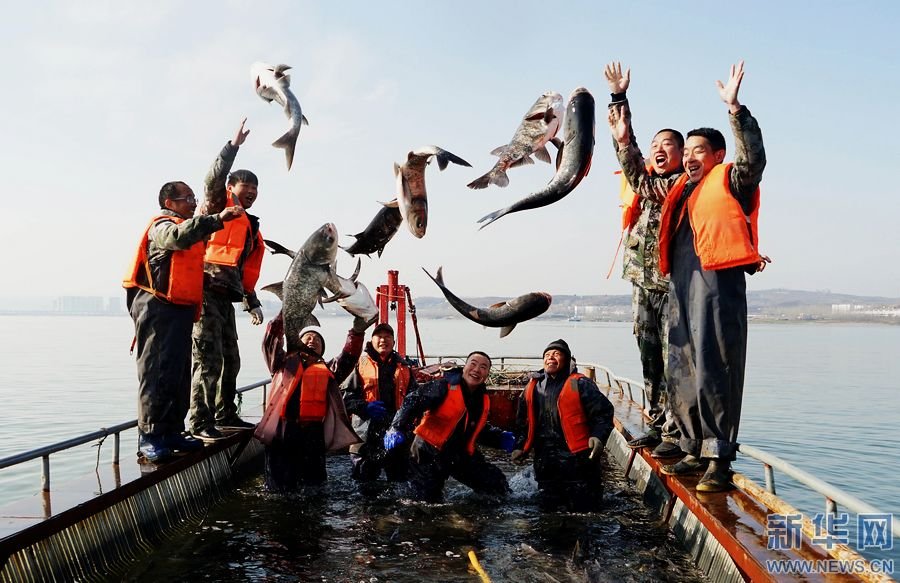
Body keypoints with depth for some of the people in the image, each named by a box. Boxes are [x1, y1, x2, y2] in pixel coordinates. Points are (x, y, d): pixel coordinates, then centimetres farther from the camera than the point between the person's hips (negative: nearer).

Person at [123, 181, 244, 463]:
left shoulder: (188, 229, 25)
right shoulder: (162, 225, -4)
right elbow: (178, 236, -30)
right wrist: (217, 219, -40)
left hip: (181, 309, 9)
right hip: (157, 307, -9)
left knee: (179, 373, 9)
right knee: (156, 371, -9)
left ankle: (171, 432, 15)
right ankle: (149, 436, -6)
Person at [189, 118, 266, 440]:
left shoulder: (251, 228, 24)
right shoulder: (218, 206, 4)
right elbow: (213, 178, -17)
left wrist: (252, 302, 22)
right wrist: (234, 144, -19)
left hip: (225, 297, 9)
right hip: (206, 292, -8)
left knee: (230, 359, 14)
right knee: (208, 359, -11)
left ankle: (225, 415, 25)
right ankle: (201, 423, -7)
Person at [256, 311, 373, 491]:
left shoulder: (328, 370, 23)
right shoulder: (286, 362, 20)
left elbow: (348, 357, 10)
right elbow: (271, 343, 7)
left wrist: (356, 333, -4)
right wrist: (282, 317, -3)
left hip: (313, 431, 2)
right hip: (282, 430, -1)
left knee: (313, 482, 4)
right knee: (280, 486, -4)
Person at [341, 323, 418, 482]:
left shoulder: (403, 367, 14)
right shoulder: (361, 364, 3)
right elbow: (346, 396, -2)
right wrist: (365, 407, -18)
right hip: (367, 432, -3)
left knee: (399, 477, 12)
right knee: (364, 479, 5)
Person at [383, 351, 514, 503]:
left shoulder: (483, 399, 6)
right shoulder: (445, 386, -17)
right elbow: (412, 402, -26)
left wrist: (500, 439, 3)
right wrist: (398, 429, -39)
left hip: (461, 455, 6)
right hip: (429, 454, -6)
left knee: (499, 487, 5)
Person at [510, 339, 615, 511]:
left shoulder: (579, 384, -3)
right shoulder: (533, 387, 12)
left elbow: (603, 412, -7)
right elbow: (523, 421, 19)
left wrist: (598, 436, -22)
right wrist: (520, 447, 8)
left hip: (577, 458, -5)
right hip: (545, 462, 5)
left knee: (583, 507, -1)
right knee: (548, 506, 12)